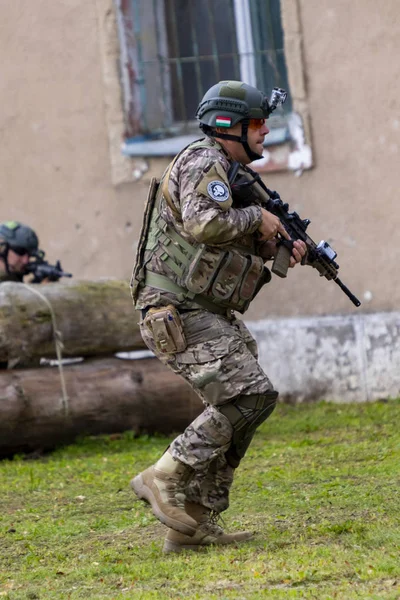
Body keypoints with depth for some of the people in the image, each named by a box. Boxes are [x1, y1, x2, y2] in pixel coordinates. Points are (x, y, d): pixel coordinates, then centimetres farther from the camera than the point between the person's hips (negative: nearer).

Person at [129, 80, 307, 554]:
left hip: (210, 315, 11)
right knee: (250, 395, -18)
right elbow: (202, 224, -29)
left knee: (235, 407, 6)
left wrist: (274, 248, 8)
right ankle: (164, 479, -12)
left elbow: (231, 247, 26)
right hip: (178, 314, -11)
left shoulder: (229, 173, 22)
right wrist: (256, 216, -14)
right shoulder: (203, 163, -11)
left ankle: (192, 526, 8)